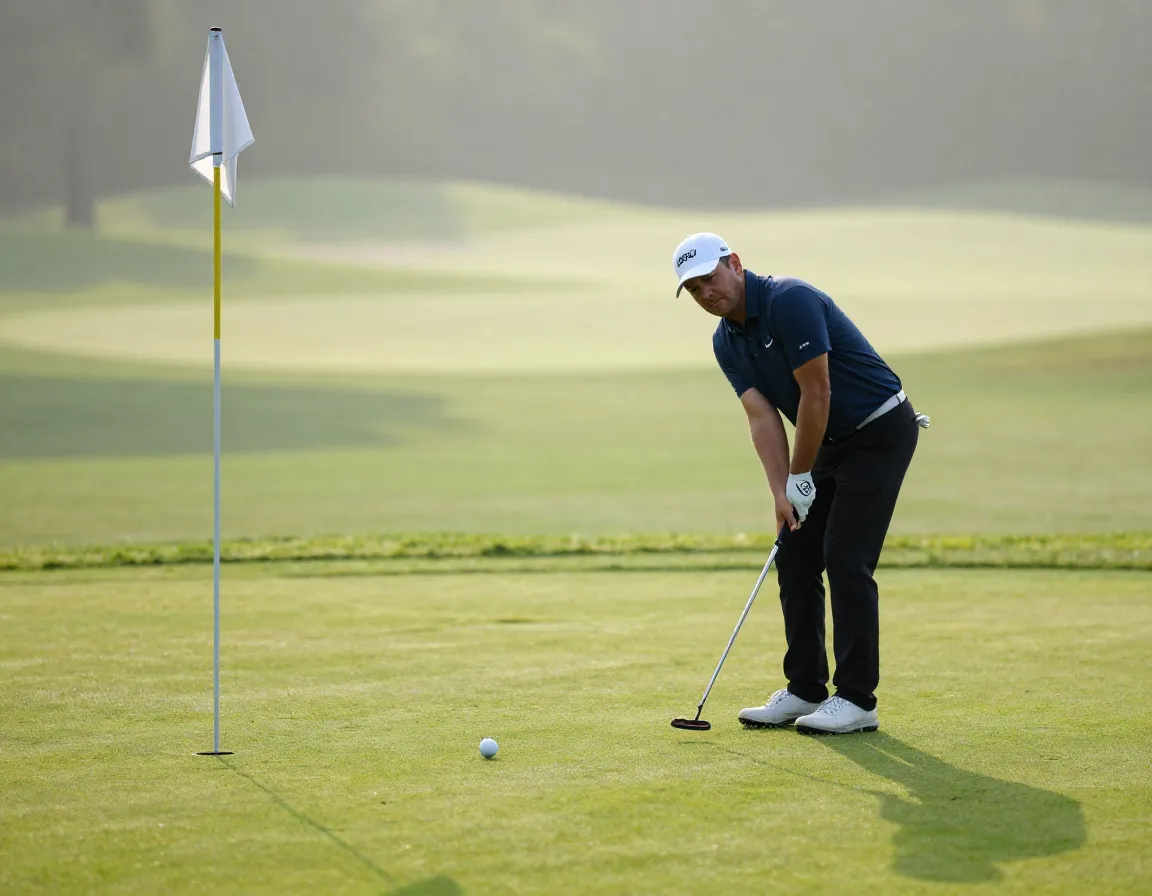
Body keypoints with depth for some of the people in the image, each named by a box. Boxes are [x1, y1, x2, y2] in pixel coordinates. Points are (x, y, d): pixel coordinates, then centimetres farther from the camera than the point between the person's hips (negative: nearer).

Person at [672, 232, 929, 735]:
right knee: (794, 558, 6)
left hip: (880, 431, -9)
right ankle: (805, 690, 14)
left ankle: (857, 700, -10)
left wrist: (801, 479, -15)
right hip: (831, 442, 9)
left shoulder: (790, 301, -22)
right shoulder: (726, 343, 3)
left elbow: (817, 394, -23)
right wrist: (782, 493, -15)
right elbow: (763, 417, -3)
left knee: (846, 560, -13)